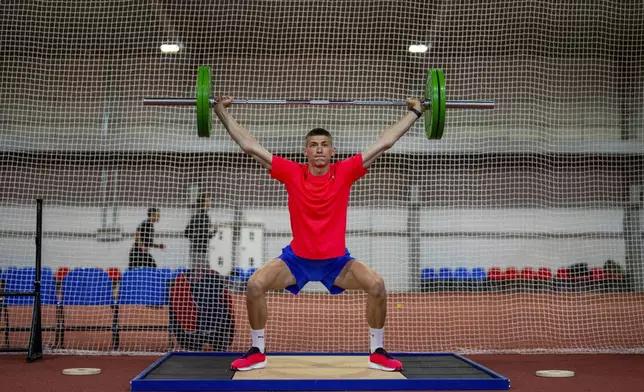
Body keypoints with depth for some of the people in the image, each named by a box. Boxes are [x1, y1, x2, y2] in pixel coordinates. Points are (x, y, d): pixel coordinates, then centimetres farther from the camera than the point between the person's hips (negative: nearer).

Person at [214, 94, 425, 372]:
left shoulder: (345, 172, -9)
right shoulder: (292, 173, -9)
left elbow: (384, 142, -6)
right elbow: (249, 145, -8)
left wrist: (415, 112, -3)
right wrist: (222, 112, -7)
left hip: (336, 260, 0)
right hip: (297, 258, 0)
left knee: (377, 285, -21)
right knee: (255, 285, -19)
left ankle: (377, 352, 0)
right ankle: (257, 352, 1)